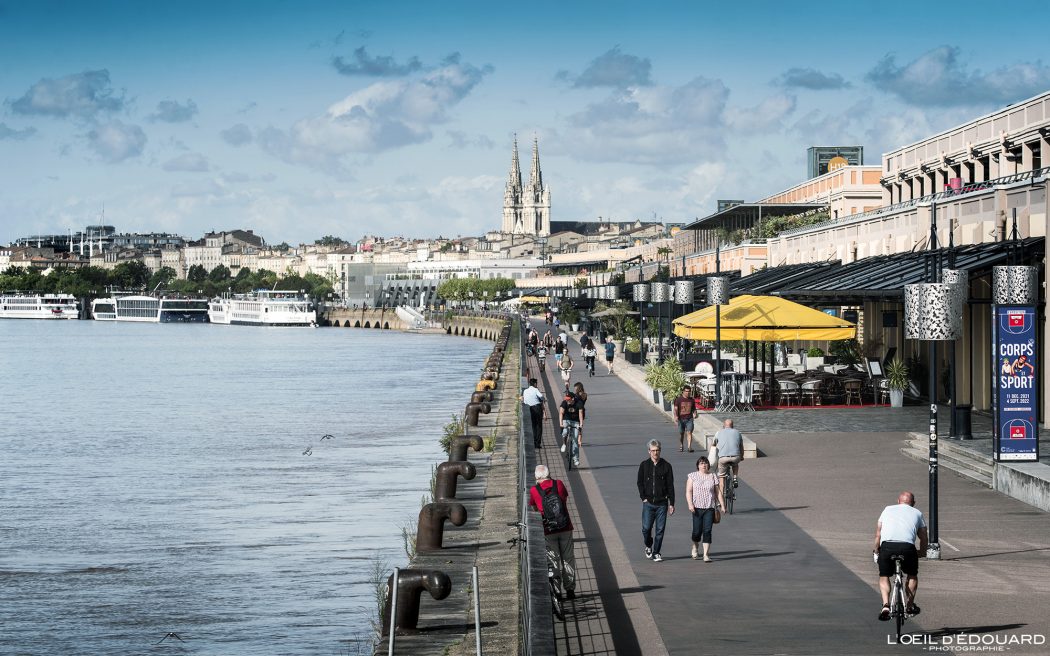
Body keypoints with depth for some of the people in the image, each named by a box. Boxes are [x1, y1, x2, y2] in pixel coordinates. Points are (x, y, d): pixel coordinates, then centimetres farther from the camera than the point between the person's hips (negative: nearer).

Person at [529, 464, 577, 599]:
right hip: (565, 527, 1)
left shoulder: (534, 490, -3)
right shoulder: (558, 484, 0)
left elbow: (532, 507, 13)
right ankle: (570, 589, 14)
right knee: (568, 559, 11)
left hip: (548, 531, -1)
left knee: (553, 560, 10)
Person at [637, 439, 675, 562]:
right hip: (648, 503, 0)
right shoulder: (644, 465, 4)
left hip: (662, 503, 0)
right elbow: (640, 483, 8)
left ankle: (656, 553, 9)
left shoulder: (666, 466, 3)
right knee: (646, 528, -4)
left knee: (660, 529, 0)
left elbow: (670, 486, 4)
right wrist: (643, 498, -3)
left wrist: (671, 503, 0)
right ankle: (648, 547, 24)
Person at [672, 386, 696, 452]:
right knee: (681, 433, 8)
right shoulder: (679, 399, -1)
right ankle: (681, 446, 27)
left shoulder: (691, 400, 10)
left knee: (689, 432, -13)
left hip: (689, 419, 1)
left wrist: (695, 414, -1)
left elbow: (694, 409, 19)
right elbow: (675, 408, -7)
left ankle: (689, 447, -19)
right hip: (681, 419, -1)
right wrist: (676, 416, -22)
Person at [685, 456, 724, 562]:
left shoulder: (713, 477, 9)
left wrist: (722, 505, 6)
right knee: (697, 530, 2)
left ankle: (706, 554, -9)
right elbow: (688, 492, 0)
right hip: (697, 507, -1)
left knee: (707, 530, -8)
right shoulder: (692, 476, 5)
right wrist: (690, 504, -13)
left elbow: (718, 492, 11)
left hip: (709, 508, 1)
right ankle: (695, 548, 31)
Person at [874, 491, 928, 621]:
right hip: (907, 547, 0)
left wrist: (876, 552, 34)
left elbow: (878, 534, 23)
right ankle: (910, 606, 22)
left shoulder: (888, 509, 26)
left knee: (884, 576, 19)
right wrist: (921, 552, 40)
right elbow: (924, 538, 23)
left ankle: (885, 605, -1)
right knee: (912, 575, 27)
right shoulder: (917, 513, 25)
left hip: (887, 546, 0)